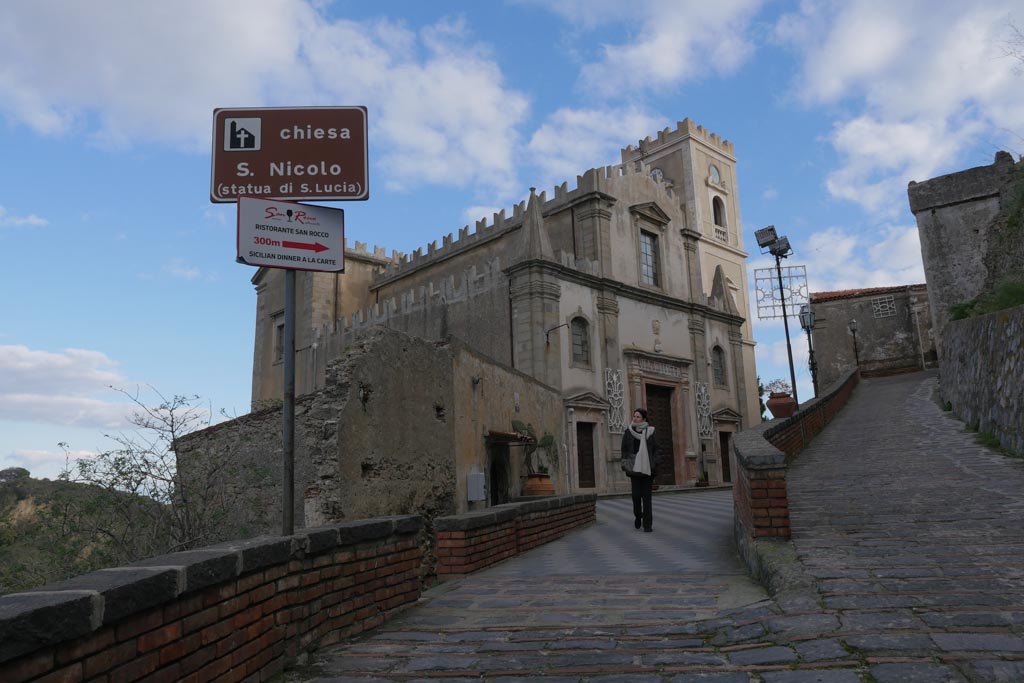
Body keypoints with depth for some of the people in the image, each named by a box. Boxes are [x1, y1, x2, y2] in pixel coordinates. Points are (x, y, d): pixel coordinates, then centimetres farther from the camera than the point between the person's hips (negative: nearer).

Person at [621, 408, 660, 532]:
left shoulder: (649, 432, 5)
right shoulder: (628, 432, 4)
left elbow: (655, 449, 6)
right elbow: (624, 450, 5)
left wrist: (654, 464, -4)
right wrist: (625, 465, -2)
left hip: (647, 468, 0)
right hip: (634, 468, 0)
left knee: (646, 496, -1)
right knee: (636, 495, -2)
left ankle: (647, 524, 2)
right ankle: (638, 516, 25)